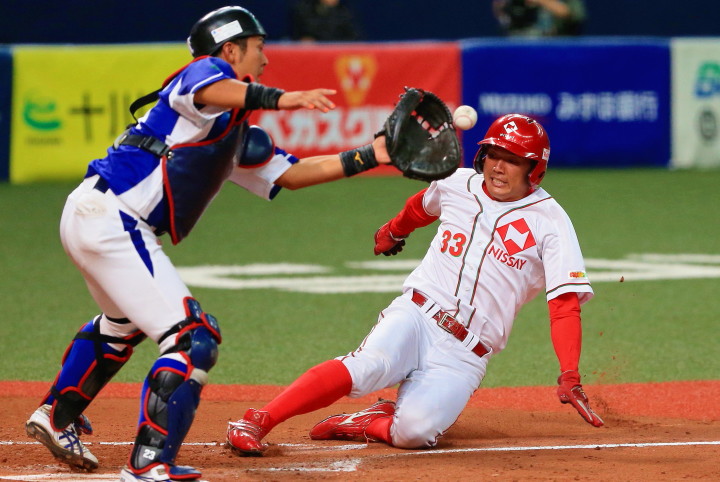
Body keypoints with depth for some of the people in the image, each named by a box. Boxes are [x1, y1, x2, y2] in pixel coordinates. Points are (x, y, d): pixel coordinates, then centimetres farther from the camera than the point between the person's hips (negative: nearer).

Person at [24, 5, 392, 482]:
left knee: (125, 323, 36)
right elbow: (207, 92, -30)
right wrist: (278, 98, -46)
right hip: (111, 217, -11)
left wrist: (371, 156, 16)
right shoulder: (207, 72, -4)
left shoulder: (241, 136, 22)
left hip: (89, 216, 11)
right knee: (194, 338, -14)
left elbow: (291, 174, 22)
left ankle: (57, 417, 51)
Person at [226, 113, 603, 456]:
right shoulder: (458, 185, 10)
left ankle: (358, 424, 2)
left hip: (464, 355, -1)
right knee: (370, 366, -33)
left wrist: (570, 378, -20)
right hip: (414, 315, 2)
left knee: (414, 431, -28)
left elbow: (565, 304, -8)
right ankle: (255, 422, -32)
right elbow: (421, 205, 35)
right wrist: (394, 230, 54)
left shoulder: (548, 221, -1)